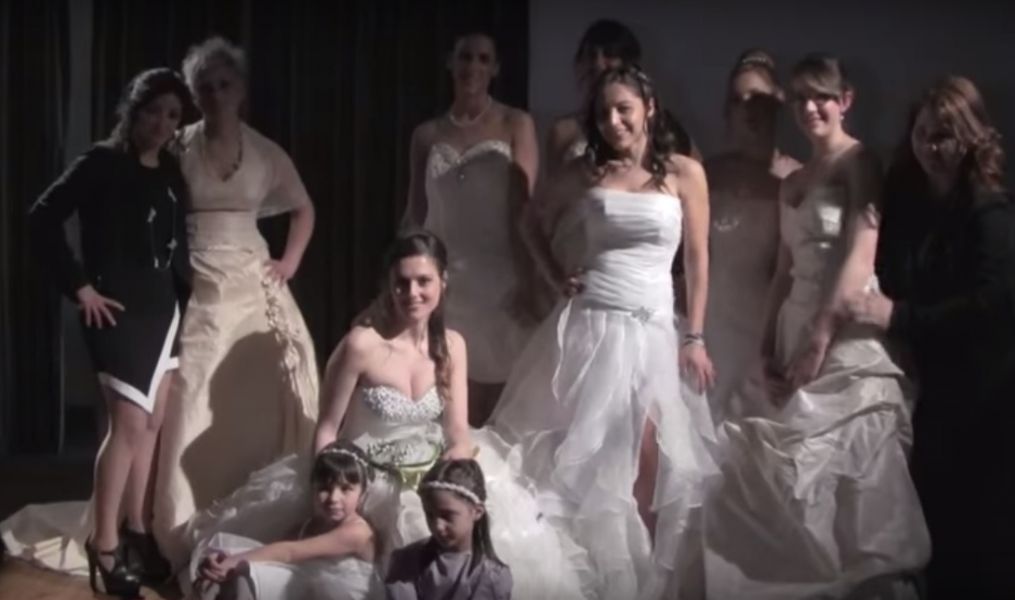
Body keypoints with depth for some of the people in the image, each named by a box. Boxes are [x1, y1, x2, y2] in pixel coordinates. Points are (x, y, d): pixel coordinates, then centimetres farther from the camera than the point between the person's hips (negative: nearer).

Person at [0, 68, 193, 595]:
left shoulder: (171, 173, 9)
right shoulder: (102, 163, -8)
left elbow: (177, 245, 12)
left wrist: (186, 300, 3)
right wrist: (79, 286, -13)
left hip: (164, 309, 7)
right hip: (119, 312, -7)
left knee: (151, 423, 12)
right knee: (129, 423, -8)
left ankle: (136, 530, 23)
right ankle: (102, 543, 1)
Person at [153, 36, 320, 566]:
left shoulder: (266, 153, 5)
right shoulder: (177, 148, -1)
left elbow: (304, 211, 18)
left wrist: (290, 262, 6)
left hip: (254, 286, 2)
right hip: (196, 289, -2)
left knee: (266, 400, -1)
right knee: (195, 406, -3)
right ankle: (190, 538, 4)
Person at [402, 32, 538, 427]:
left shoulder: (516, 125, 3)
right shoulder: (427, 135, 11)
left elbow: (524, 207, -4)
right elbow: (415, 213, 13)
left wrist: (527, 279, -12)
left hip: (497, 277, -2)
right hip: (443, 278, 2)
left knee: (496, 402, -1)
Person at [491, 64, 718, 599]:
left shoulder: (684, 173, 1)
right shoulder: (585, 173, 6)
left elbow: (698, 259, 2)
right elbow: (535, 222, 20)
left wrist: (695, 338, 0)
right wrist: (556, 276, 6)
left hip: (649, 332, -1)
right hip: (584, 327, 1)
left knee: (646, 470, 0)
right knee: (577, 460, 4)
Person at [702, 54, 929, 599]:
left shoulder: (860, 164, -4)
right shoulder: (792, 183, 18)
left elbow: (860, 256, -14)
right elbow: (784, 273, 15)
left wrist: (819, 340, -19)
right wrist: (768, 351, 5)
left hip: (847, 337, -7)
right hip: (795, 333, 7)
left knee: (844, 476, -6)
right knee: (786, 470, 7)